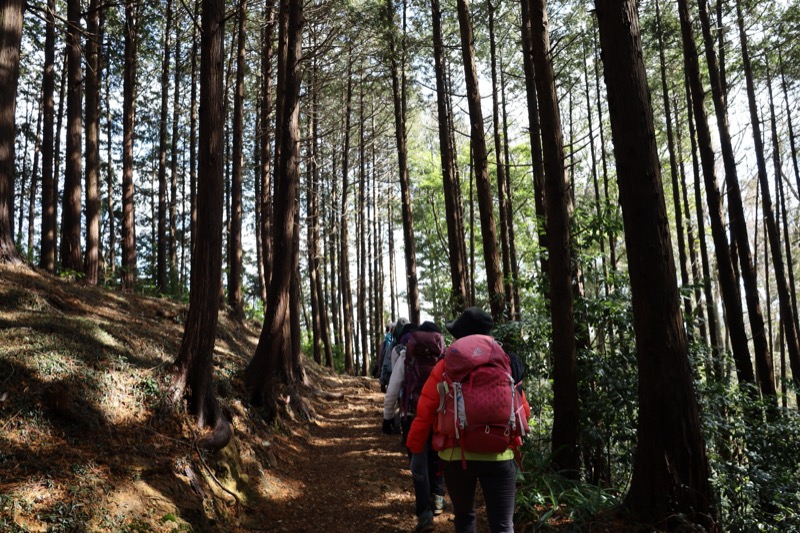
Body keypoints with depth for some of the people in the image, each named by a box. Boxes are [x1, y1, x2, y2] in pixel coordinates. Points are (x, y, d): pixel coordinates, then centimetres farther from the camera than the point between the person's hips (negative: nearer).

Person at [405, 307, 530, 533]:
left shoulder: (444, 367, -2)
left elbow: (425, 412, -3)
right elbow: (522, 411, 7)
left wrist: (415, 446, 11)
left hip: (456, 455, 0)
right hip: (498, 456, 0)